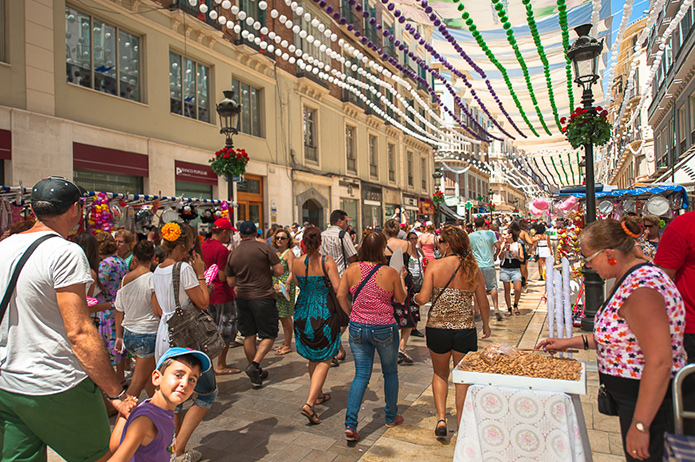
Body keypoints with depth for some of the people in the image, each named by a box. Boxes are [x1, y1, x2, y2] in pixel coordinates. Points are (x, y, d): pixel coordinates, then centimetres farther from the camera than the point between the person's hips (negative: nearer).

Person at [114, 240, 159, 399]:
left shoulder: (125, 279, 3)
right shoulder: (153, 279, -14)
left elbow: (119, 310, 9)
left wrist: (119, 336, 16)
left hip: (128, 334, 7)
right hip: (148, 334, -7)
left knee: (150, 374, 22)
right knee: (138, 382, 3)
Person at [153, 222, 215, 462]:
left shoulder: (158, 270, 9)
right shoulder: (184, 267, -16)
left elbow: (157, 310, 16)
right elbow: (203, 302, -12)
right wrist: (200, 274, -6)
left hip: (164, 335, 8)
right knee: (207, 393, 6)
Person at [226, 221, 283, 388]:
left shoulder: (233, 254, 4)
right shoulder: (264, 248, -8)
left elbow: (231, 282, 9)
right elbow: (279, 271, -10)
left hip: (242, 297, 5)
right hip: (263, 297, -4)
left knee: (249, 336, 13)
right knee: (269, 335, 7)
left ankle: (256, 374, 23)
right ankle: (254, 365, -10)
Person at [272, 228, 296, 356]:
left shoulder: (289, 253, -8)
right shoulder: (276, 253, 15)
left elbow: (291, 272, -15)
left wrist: (287, 284, -28)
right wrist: (273, 285, 17)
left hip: (285, 288, -8)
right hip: (276, 288, 8)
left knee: (285, 316, -4)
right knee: (283, 316, 14)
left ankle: (288, 345, 5)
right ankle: (286, 342, 23)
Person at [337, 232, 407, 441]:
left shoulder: (352, 269, -5)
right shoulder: (390, 273, -12)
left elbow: (340, 295, -1)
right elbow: (401, 299, 1)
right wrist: (402, 278, 15)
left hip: (358, 328, 3)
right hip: (384, 329, -2)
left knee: (361, 375, 11)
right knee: (390, 372, 19)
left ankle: (350, 423, 3)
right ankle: (391, 417, 35)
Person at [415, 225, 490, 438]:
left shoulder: (434, 266, -8)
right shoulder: (473, 269, -1)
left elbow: (423, 298, -14)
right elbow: (484, 304, 5)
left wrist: (415, 297, 9)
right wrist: (485, 325, 21)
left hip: (437, 327, -1)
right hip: (465, 330, 1)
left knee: (440, 374, 21)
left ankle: (441, 417, 10)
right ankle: (461, 423, 26)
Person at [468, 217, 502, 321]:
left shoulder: (470, 236, 0)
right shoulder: (490, 233, -1)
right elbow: (498, 247, -5)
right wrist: (495, 255, 12)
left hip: (476, 266, 0)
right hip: (489, 265, 0)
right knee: (493, 287, 10)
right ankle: (496, 308, 0)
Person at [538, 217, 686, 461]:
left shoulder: (641, 289, -28)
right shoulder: (628, 280, 4)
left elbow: (659, 363, -30)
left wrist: (640, 425, -25)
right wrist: (571, 342, 11)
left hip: (651, 403, -10)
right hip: (631, 396, 10)